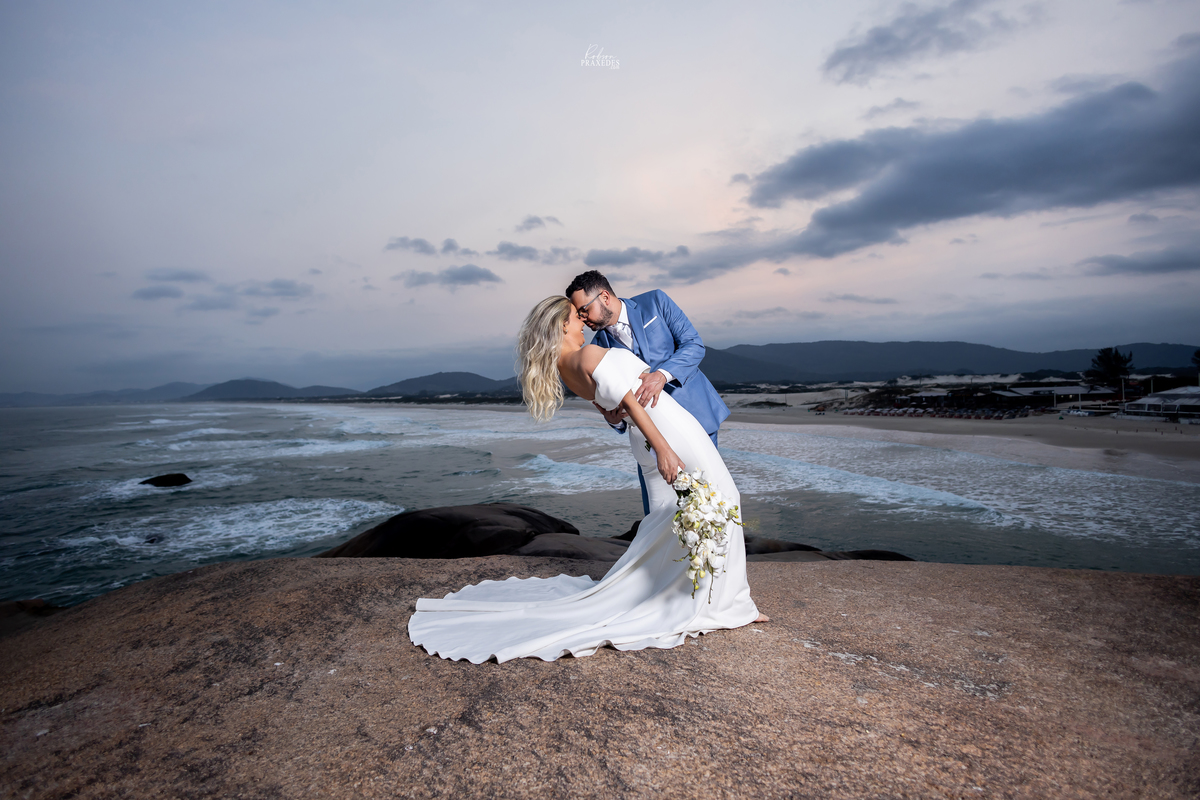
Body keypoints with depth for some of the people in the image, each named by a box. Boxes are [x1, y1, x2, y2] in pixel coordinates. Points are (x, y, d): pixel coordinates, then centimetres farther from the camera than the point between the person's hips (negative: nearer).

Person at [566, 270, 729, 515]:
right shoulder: (599, 347, 3)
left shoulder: (655, 302, -3)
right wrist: (613, 419, -19)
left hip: (695, 413, -2)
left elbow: (694, 344, -9)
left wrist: (662, 374, -27)